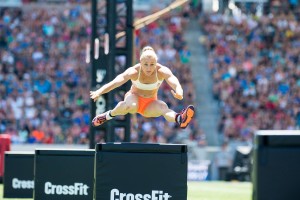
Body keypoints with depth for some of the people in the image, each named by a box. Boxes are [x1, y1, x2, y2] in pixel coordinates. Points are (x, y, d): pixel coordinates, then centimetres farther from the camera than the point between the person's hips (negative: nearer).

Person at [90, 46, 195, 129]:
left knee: (162, 107, -36)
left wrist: (179, 92, -65)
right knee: (130, 106, -39)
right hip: (134, 98, 0)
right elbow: (116, 82, -36)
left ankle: (179, 119, -68)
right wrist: (99, 92, -53)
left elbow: (172, 80, -41)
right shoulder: (134, 71, -24)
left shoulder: (162, 71, -22)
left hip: (150, 104, 0)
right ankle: (109, 115, -12)